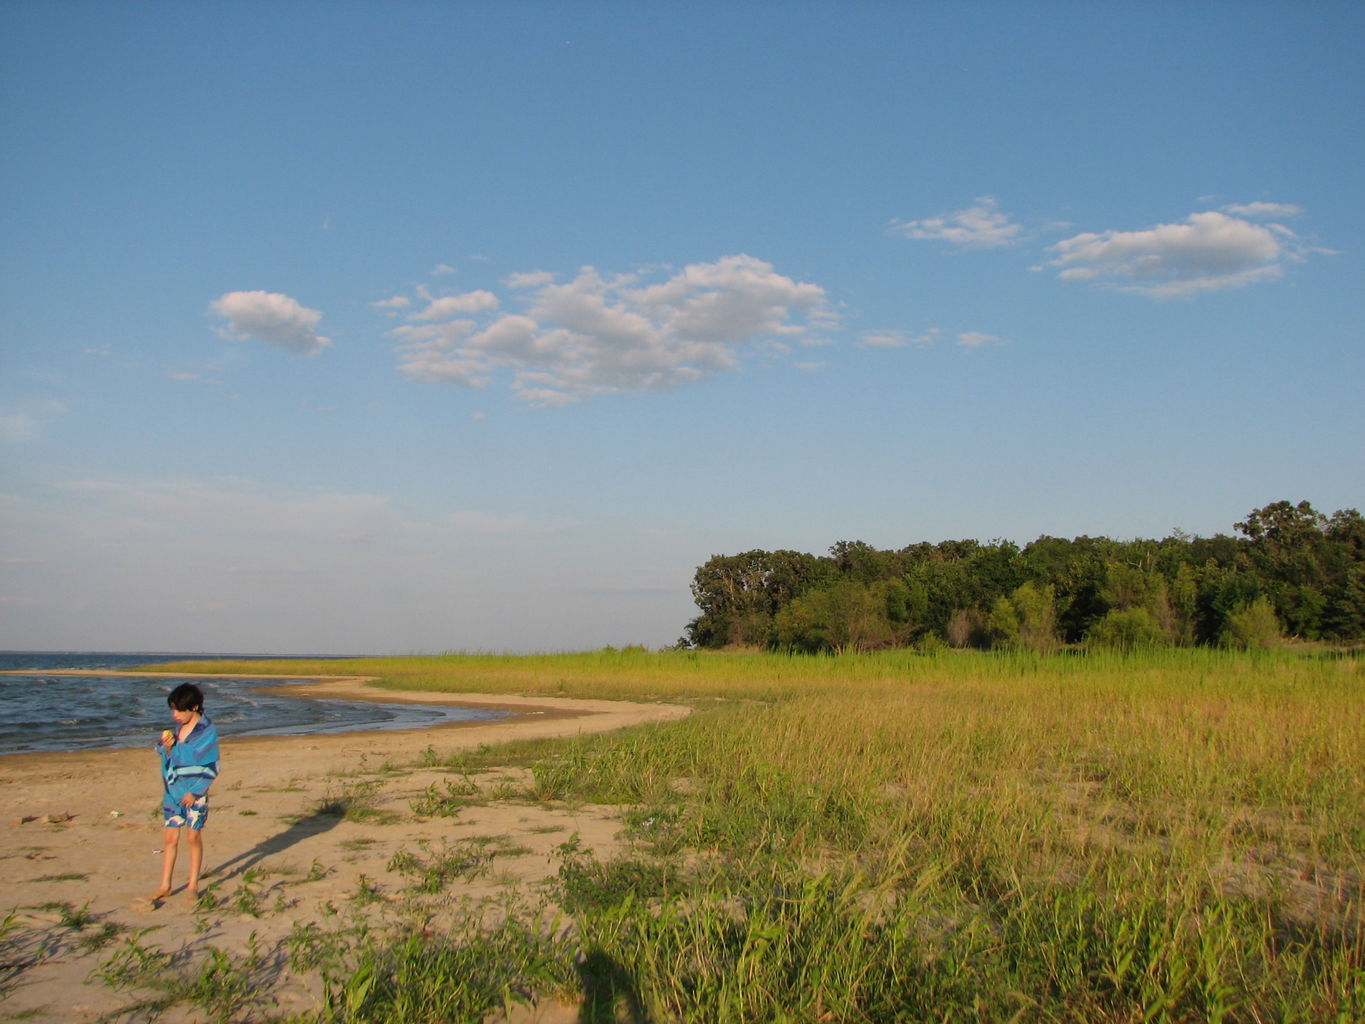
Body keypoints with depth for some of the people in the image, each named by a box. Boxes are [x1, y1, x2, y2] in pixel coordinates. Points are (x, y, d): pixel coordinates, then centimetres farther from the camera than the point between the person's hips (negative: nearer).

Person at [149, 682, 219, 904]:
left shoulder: (207, 732, -12)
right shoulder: (177, 728, 6)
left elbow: (211, 768, -10)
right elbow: (167, 760, 13)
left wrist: (195, 792, -15)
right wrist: (166, 747, -8)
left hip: (195, 793, -5)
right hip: (172, 791, 5)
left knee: (193, 837, 4)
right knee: (170, 838, 7)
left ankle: (193, 885, 14)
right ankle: (165, 886, 16)